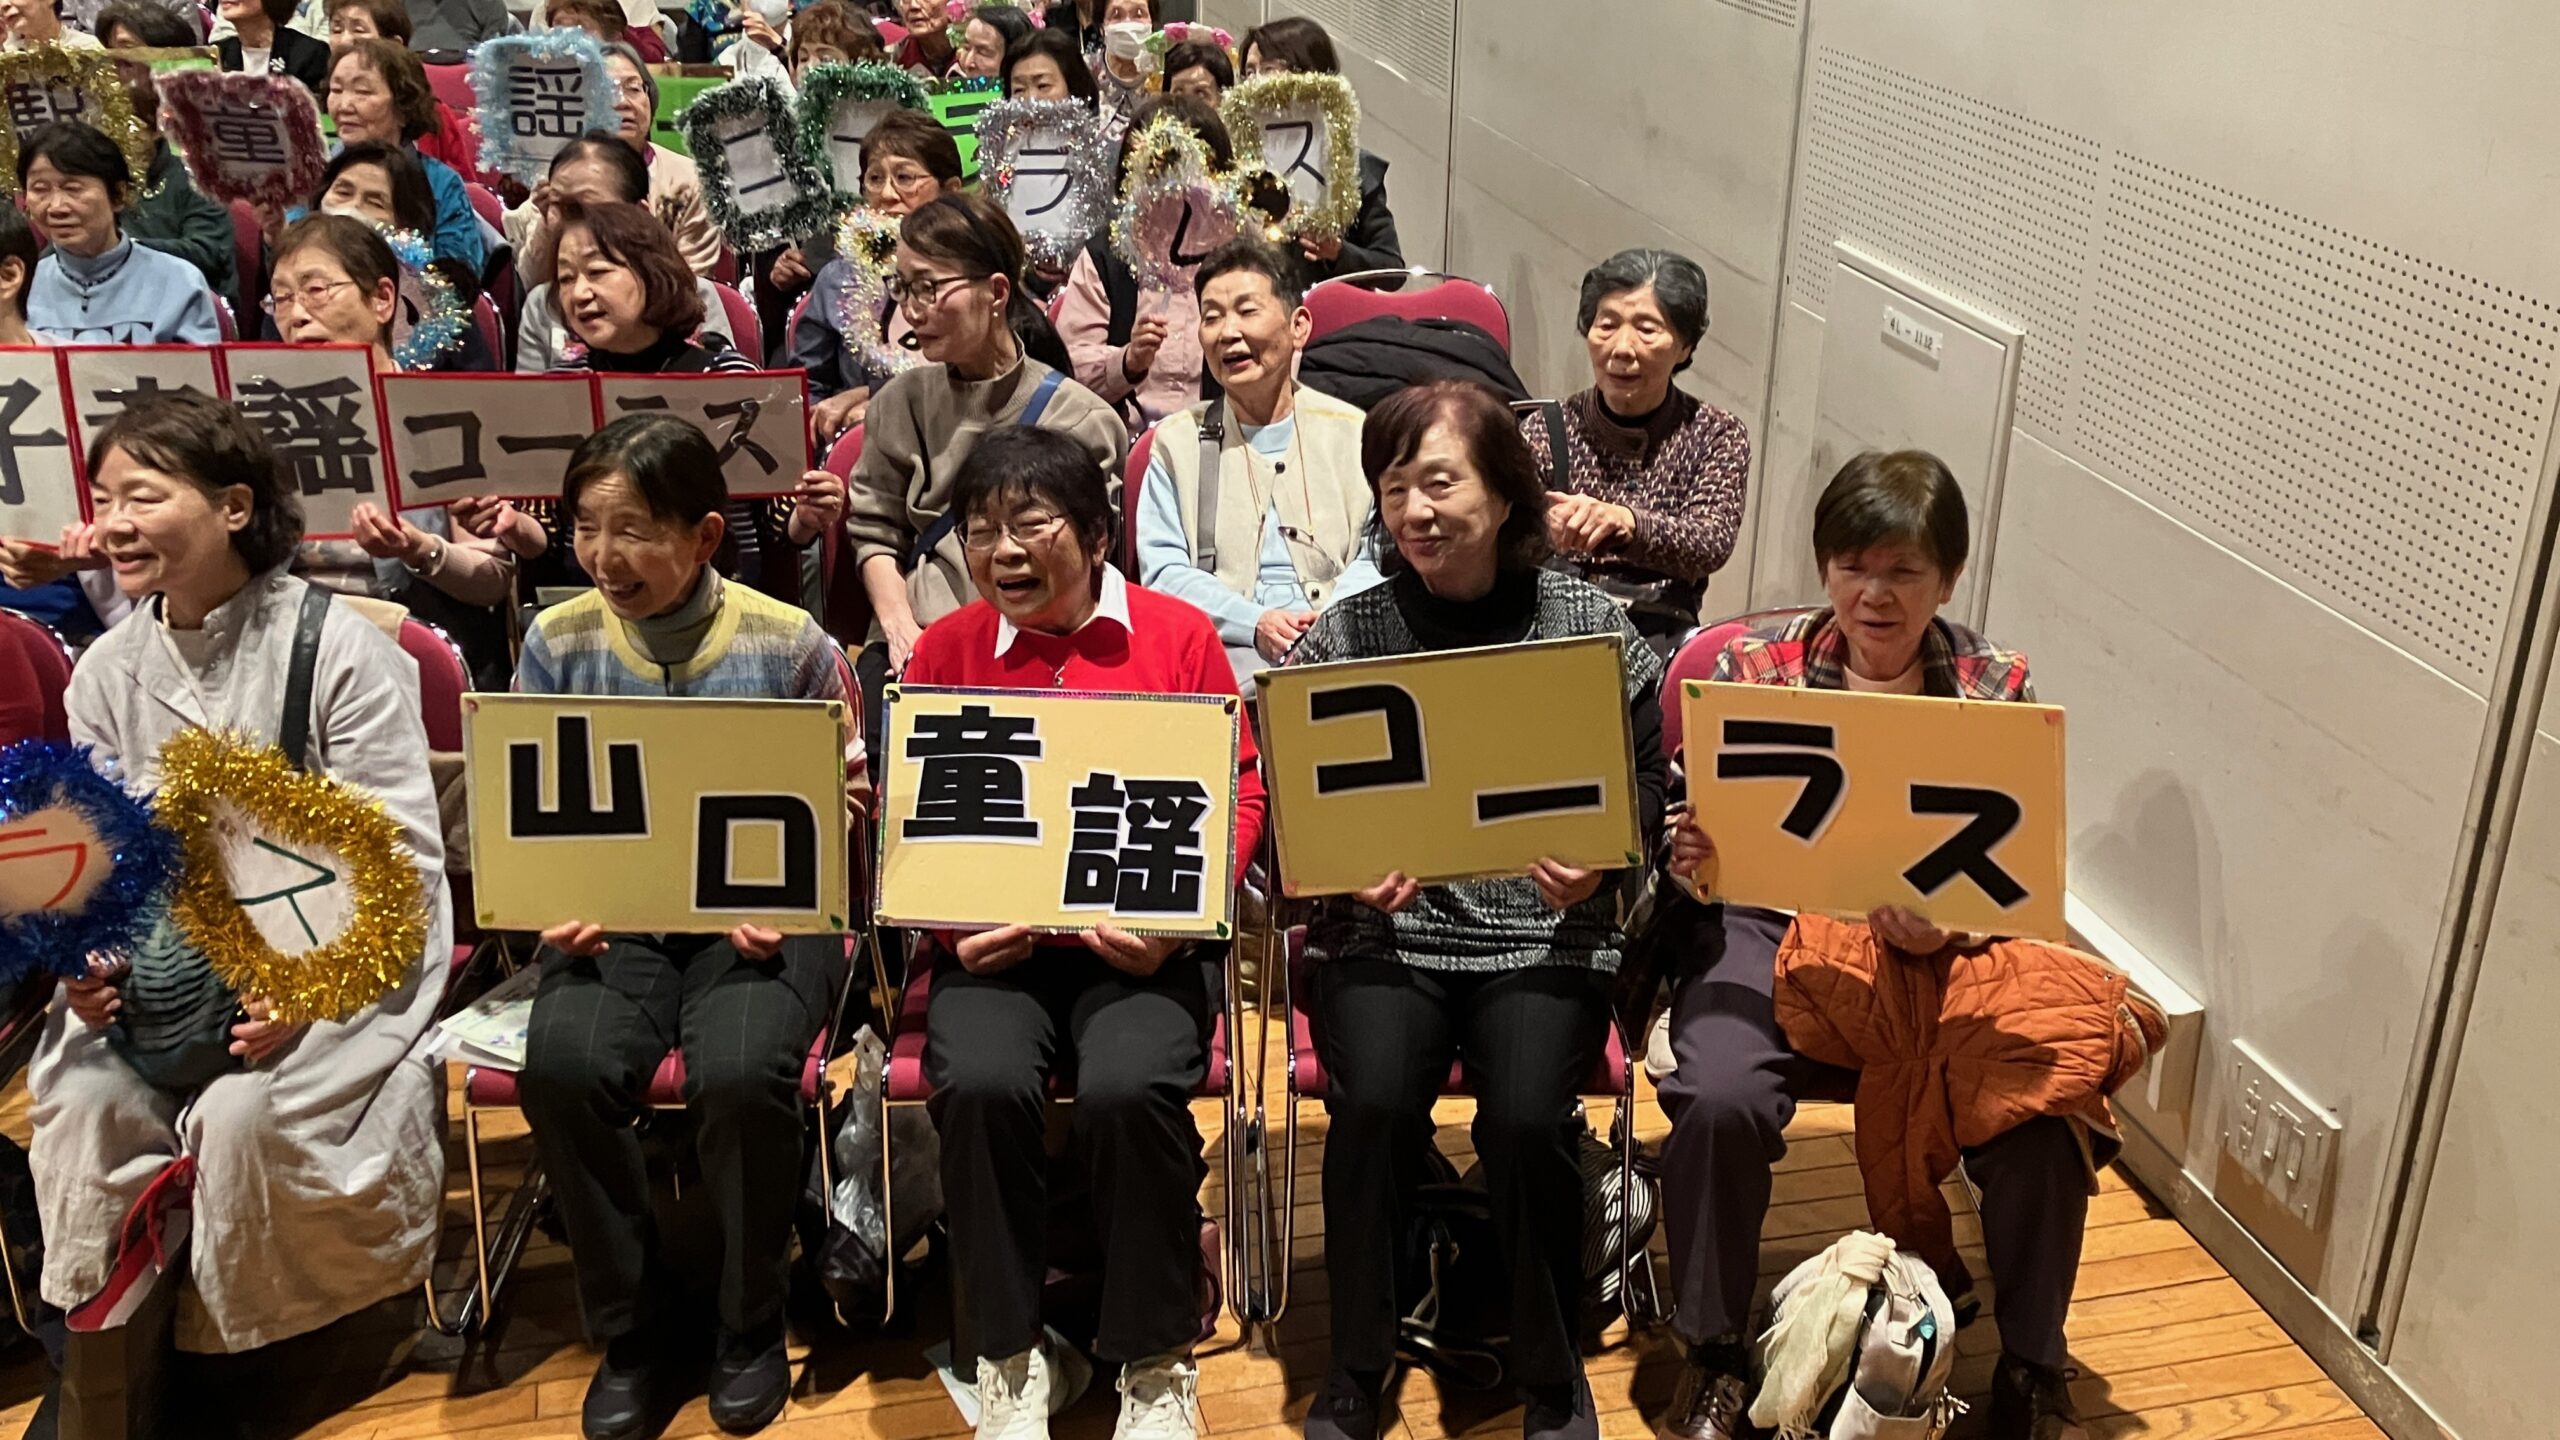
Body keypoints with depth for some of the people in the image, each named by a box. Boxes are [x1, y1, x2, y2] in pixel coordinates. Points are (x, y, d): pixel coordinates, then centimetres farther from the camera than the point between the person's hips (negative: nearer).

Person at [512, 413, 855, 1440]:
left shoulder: (791, 646, -4)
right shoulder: (559, 641, 3)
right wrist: (552, 907, -10)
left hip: (760, 923, -2)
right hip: (611, 924, 3)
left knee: (740, 1074, -31)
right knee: (563, 1067, -27)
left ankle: (750, 1326, -1)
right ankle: (632, 1328, -1)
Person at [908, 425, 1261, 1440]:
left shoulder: (1177, 634, 4)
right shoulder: (944, 649, 9)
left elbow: (1238, 787, 4)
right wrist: (950, 924, -9)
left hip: (1143, 940, -1)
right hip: (994, 943, 2)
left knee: (1129, 1089, -29)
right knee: (980, 1084, -28)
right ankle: (1011, 1356, -5)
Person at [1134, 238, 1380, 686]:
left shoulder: (1352, 431, 16)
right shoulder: (1177, 439, 15)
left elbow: (1378, 555, 9)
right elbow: (1163, 572, 5)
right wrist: (1255, 623, -14)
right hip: (1225, 646, -1)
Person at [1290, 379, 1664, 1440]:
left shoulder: (1589, 624, 3)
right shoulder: (1344, 633, 3)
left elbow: (1646, 777, 9)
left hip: (1546, 931, 0)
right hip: (1384, 927, 1)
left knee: (1525, 1115, -25)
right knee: (1373, 1101, -26)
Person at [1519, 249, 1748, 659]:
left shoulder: (1718, 435, 10)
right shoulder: (1544, 432, 9)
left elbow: (1712, 545, -9)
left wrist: (1625, 521, -30)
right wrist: (1542, 530, -28)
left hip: (1663, 637, 0)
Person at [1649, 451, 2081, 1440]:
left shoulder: (1998, 690, 3)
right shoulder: (1754, 670, 0)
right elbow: (1694, 846, 5)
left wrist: (1950, 928, -21)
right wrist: (1686, 863, -20)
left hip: (1947, 948, 1)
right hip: (1772, 925, -1)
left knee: (2042, 1116, -23)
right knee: (1719, 1098, -29)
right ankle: (1714, 1355, -3)